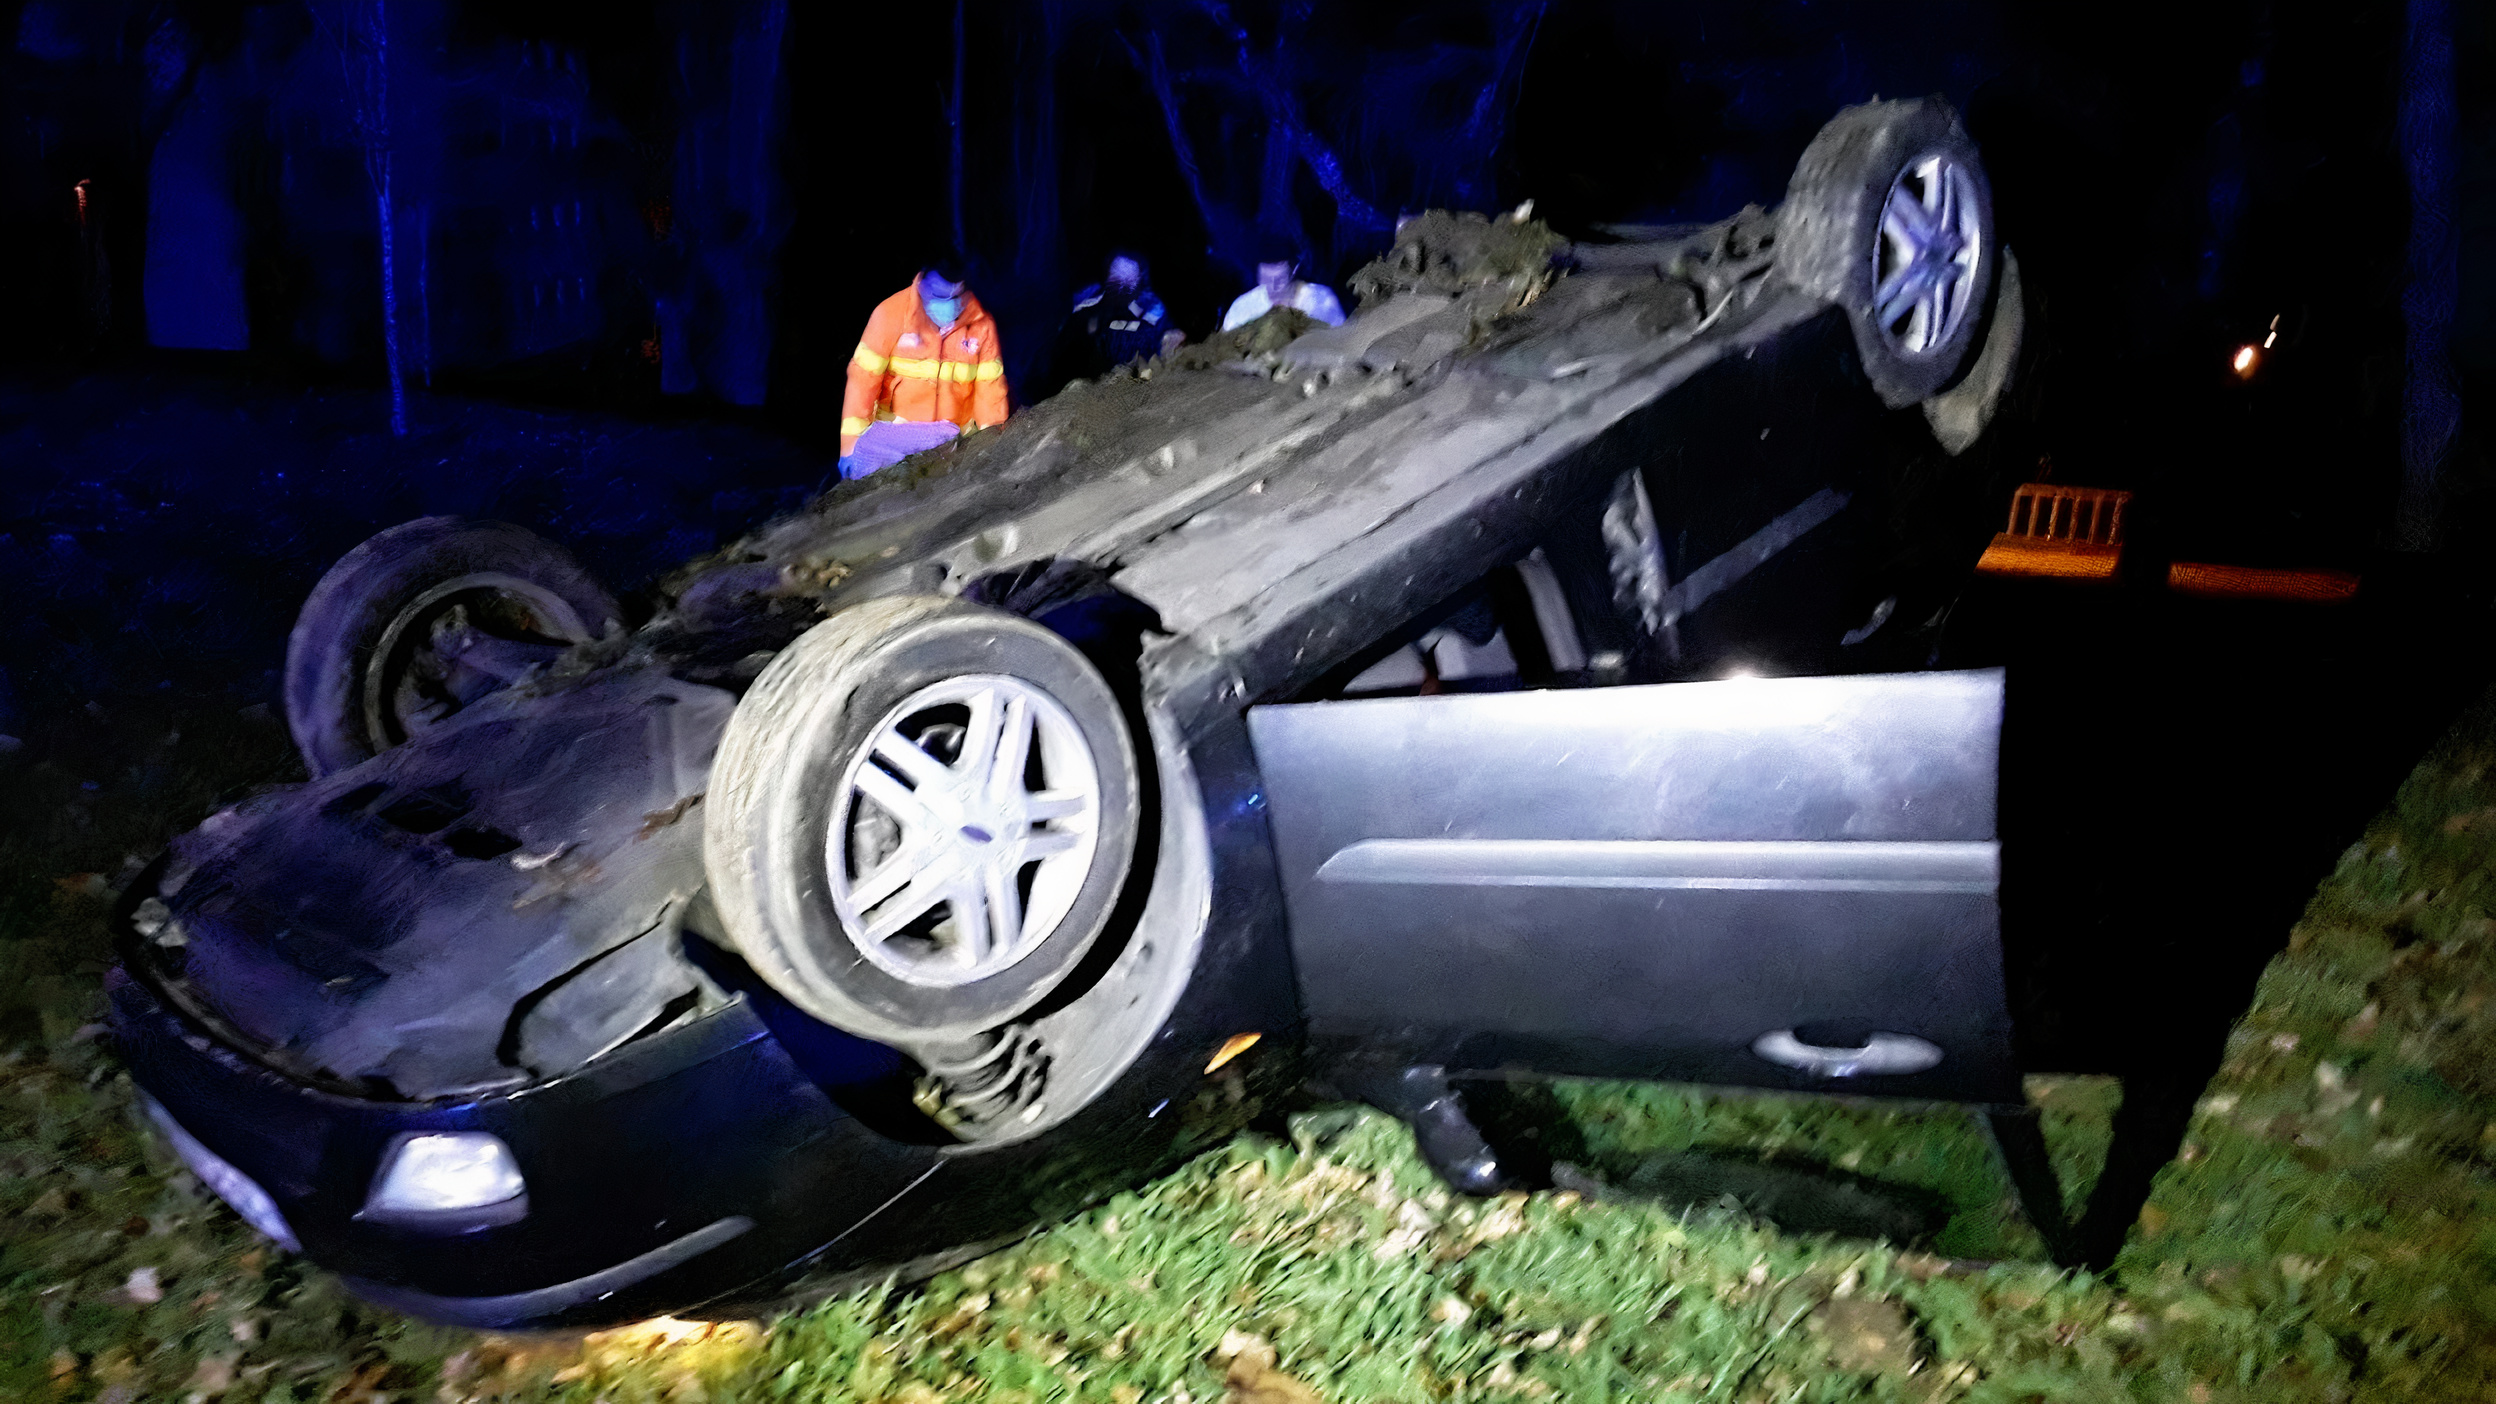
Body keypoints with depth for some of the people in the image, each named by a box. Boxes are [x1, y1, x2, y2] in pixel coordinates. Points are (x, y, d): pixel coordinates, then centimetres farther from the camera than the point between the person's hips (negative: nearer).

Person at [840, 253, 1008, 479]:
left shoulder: (982, 324, -3)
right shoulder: (893, 313, -9)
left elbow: (989, 385, 3)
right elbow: (864, 376, -10)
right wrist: (850, 442, -15)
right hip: (891, 432, -1)